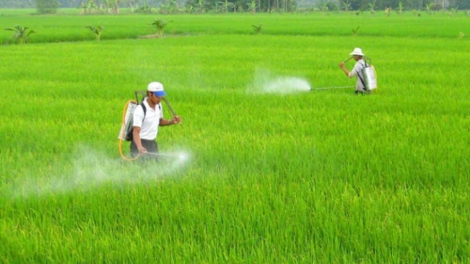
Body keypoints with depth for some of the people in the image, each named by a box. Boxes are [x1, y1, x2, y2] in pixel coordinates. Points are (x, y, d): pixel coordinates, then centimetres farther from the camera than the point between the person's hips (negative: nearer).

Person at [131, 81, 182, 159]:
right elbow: (136, 131, -28)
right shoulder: (140, 110, -23)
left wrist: (172, 121, 0)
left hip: (153, 143, 8)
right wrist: (140, 148, -46)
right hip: (141, 144, -8)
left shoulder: (158, 105, 3)